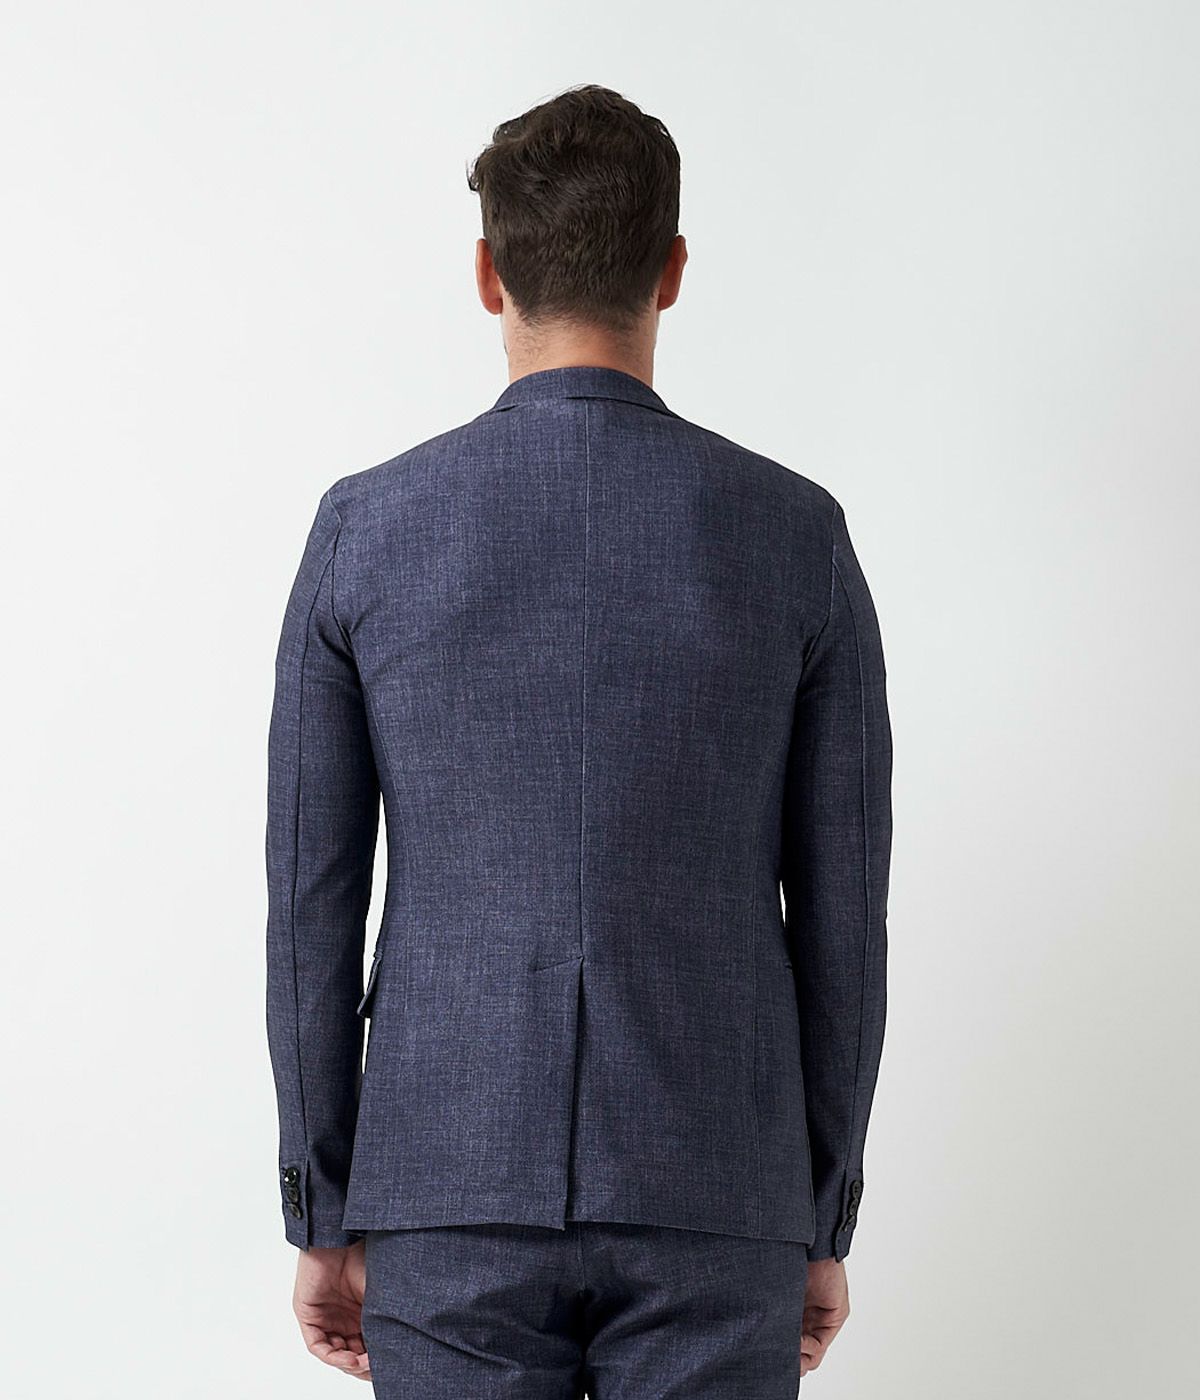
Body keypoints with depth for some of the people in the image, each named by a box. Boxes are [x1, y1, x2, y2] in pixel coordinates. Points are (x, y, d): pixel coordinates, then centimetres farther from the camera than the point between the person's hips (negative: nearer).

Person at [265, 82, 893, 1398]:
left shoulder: (364, 527, -2)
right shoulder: (797, 535, -2)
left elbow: (311, 905, 0)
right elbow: (842, 910, 1)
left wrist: (321, 1218, 9)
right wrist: (825, 1225, 10)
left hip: (450, 1199, 0)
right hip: (710, 1196, 0)